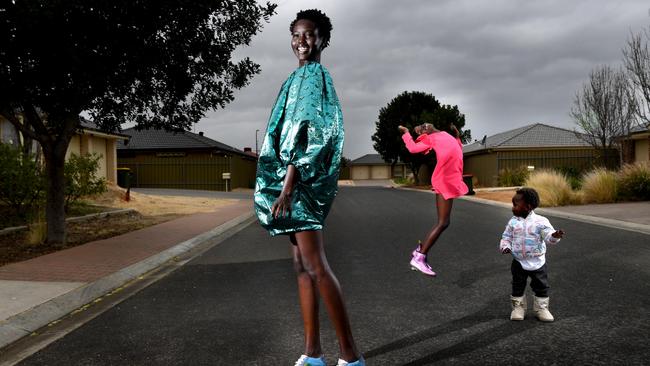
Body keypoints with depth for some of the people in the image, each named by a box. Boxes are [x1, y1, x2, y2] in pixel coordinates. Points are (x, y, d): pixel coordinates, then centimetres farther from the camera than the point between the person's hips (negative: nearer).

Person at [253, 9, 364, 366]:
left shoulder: (312, 74, -6)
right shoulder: (302, 77, 22)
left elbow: (307, 131, -18)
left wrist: (288, 183, -25)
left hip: (300, 178, -10)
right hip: (294, 179, 10)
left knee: (315, 266, -13)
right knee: (301, 263, 8)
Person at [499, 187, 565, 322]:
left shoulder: (540, 221, -11)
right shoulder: (513, 222, -3)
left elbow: (548, 235, -20)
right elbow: (506, 236, 3)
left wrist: (555, 235, -42)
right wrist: (505, 246, -15)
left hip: (537, 261, -2)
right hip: (519, 262, 2)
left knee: (541, 286, 8)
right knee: (518, 286, 10)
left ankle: (541, 308, 24)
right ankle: (518, 308, 24)